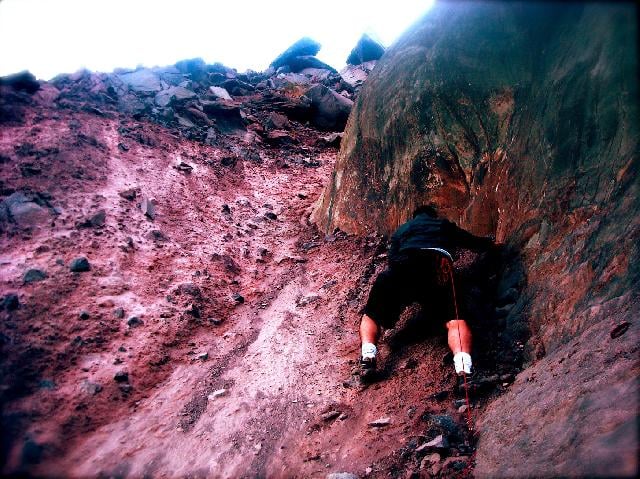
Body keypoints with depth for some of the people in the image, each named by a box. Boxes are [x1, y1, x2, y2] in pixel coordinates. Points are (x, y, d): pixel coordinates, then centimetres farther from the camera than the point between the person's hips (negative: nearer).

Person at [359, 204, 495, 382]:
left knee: (371, 316, 13)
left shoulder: (401, 230, 39)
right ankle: (463, 368, -40)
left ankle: (368, 355, -17)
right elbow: (476, 243, 45)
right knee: (456, 320, -9)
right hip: (439, 266, -1)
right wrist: (489, 242, 67)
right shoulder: (444, 225, 37)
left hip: (402, 267, 1)